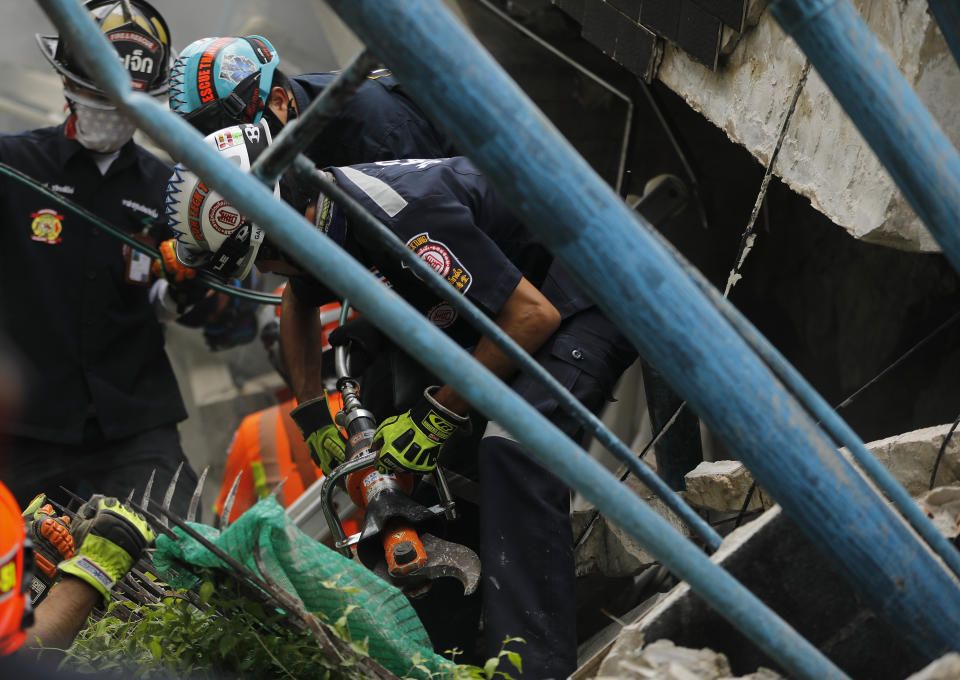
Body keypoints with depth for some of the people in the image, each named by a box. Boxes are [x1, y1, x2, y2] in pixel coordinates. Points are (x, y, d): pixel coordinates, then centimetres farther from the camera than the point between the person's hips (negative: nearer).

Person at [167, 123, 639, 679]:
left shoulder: (403, 217, -32)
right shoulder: (323, 213, -3)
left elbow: (533, 316, -29)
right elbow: (299, 306, 23)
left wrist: (436, 418, -23)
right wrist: (312, 411, 19)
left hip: (593, 296, -10)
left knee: (515, 450, -28)